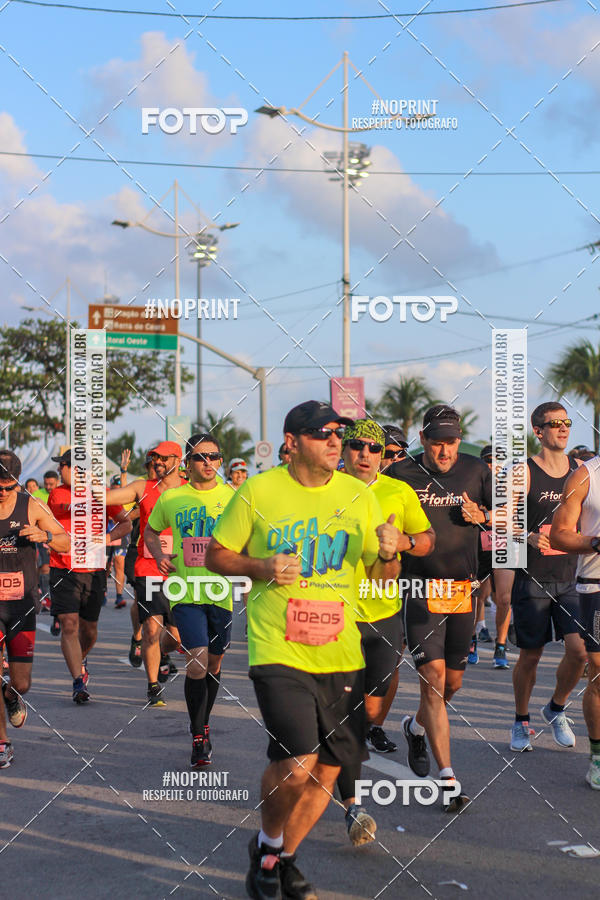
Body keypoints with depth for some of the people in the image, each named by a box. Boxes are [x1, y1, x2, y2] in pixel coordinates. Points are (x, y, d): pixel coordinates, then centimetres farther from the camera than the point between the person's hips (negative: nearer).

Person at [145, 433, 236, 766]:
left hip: (221, 593, 2)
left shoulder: (232, 497, 2)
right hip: (185, 593, -2)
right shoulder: (171, 498, 4)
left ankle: (202, 725, 36)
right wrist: (159, 556, 0)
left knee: (214, 664, 13)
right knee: (197, 662, -15)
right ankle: (199, 736, -2)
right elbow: (151, 531, 19)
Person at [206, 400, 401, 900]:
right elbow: (217, 555, 5)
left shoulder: (358, 496, 6)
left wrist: (387, 555, -12)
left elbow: (382, 576, 11)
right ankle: (267, 842, 12)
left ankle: (283, 858, 31)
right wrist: (262, 568, -14)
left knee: (328, 769, 7)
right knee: (297, 763, -18)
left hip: (340, 654, 4)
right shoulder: (258, 492, -3)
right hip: (278, 650, -4)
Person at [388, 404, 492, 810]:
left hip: (464, 589, 4)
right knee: (433, 678, -12)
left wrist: (481, 516, -4)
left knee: (454, 681, 11)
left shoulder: (476, 471, 6)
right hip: (421, 590, -4)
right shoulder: (402, 475, -2)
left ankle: (416, 727, 43)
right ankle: (448, 780, -11)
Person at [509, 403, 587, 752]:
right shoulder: (524, 472, -5)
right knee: (530, 655, 3)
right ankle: (521, 721, 24)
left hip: (570, 577, 3)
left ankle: (556, 709, 17)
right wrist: (530, 537, -27)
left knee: (580, 649, -9)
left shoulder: (580, 470, 9)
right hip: (533, 578, -3)